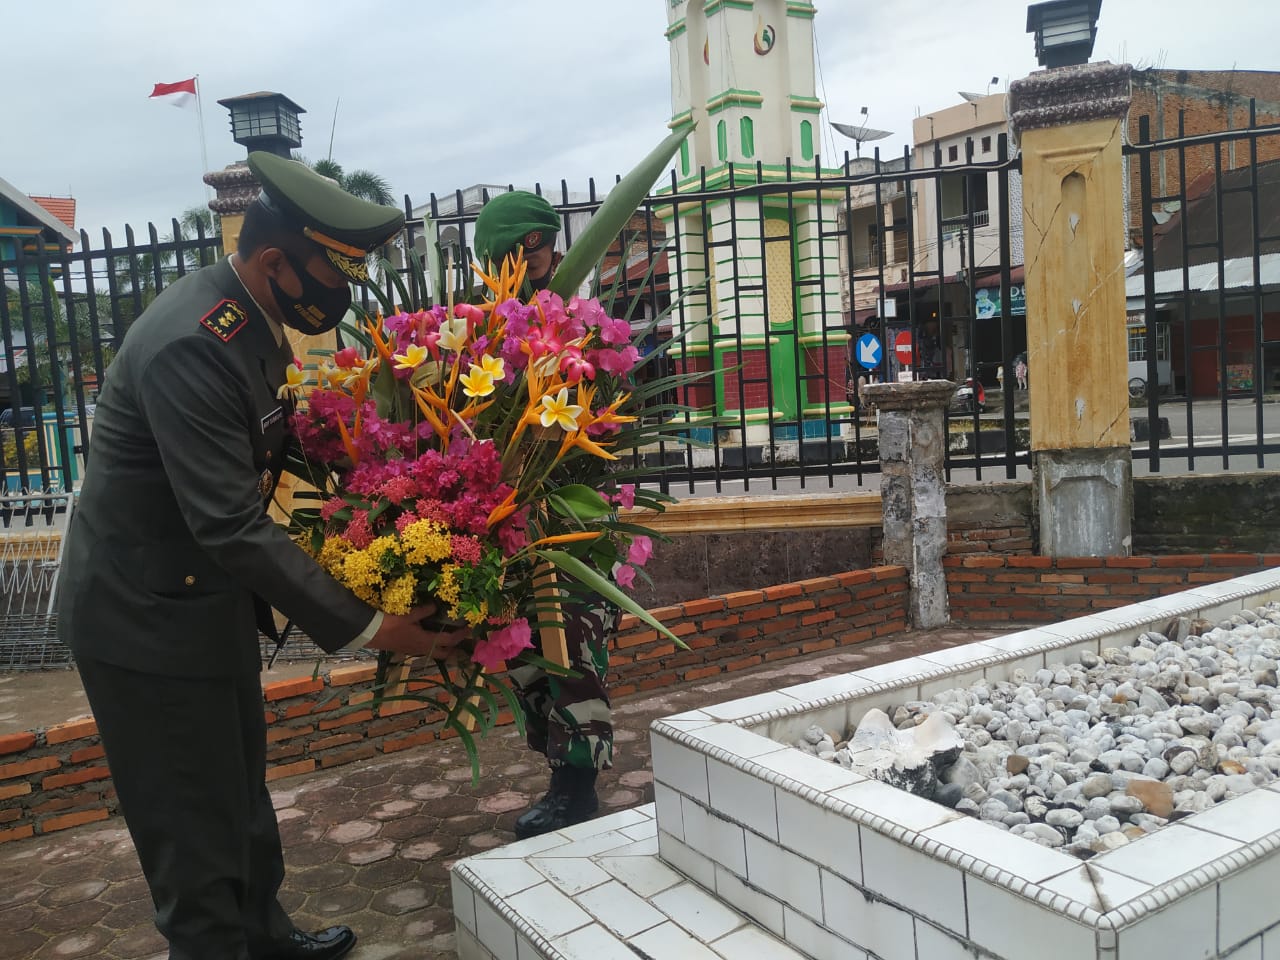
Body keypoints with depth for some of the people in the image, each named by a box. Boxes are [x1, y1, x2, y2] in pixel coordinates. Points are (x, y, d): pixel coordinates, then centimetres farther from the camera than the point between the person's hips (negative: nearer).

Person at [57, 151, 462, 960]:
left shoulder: (249, 315, -1)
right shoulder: (192, 346, -30)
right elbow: (231, 528, -31)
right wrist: (364, 625, -27)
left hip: (206, 596, 9)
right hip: (150, 616, -9)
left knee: (241, 790, 24)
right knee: (195, 823, 7)